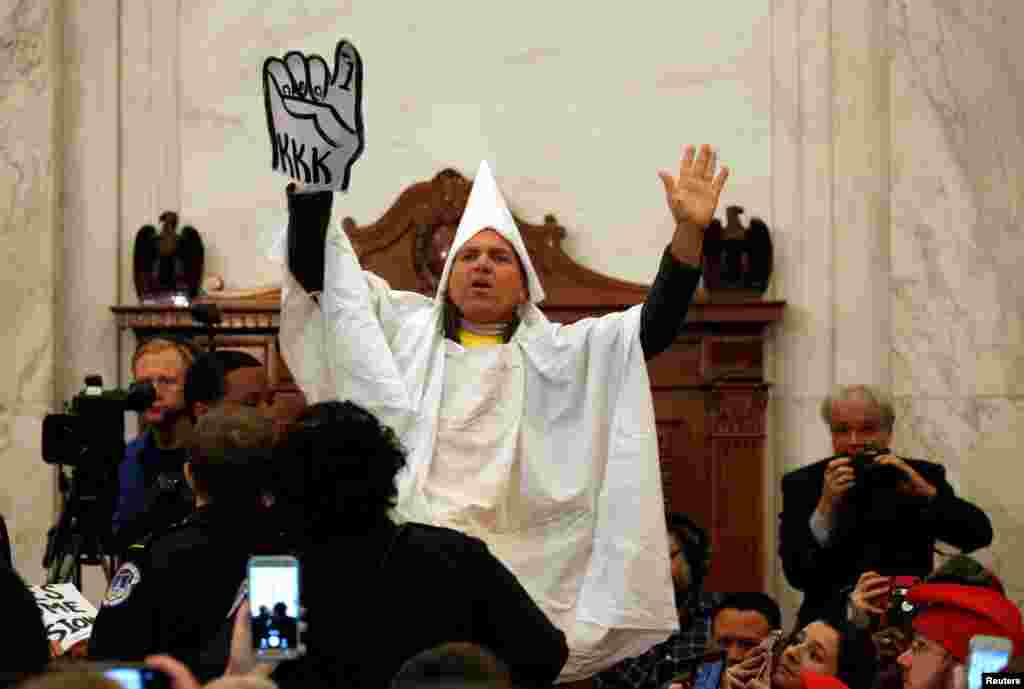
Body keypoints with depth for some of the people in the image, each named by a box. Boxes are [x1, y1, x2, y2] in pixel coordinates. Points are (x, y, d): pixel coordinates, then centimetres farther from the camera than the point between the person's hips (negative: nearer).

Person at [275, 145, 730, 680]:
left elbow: (655, 326, 2)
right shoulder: (405, 327, 16)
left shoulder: (553, 354, 13)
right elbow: (313, 269, 10)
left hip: (515, 570, 0)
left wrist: (689, 233, -11)